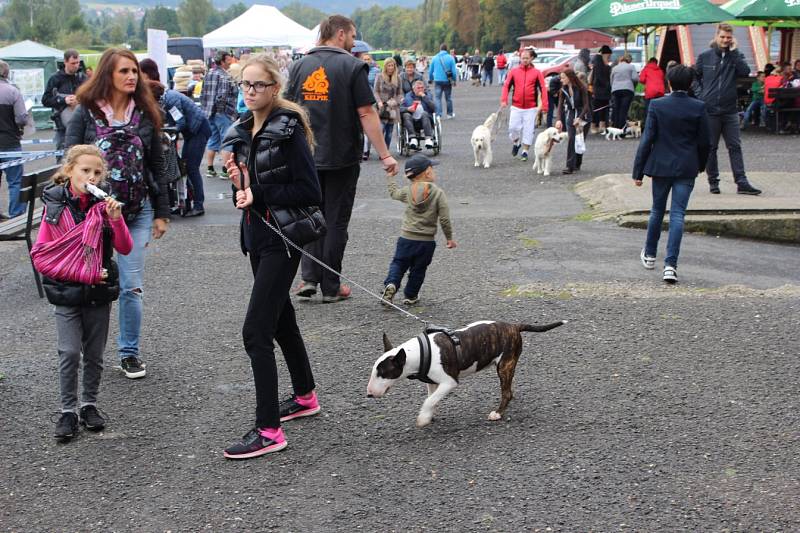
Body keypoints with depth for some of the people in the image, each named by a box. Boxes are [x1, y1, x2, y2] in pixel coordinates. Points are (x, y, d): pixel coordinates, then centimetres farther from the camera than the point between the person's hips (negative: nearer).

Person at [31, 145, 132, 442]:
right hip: (67, 292, -2)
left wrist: (115, 218, -19)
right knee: (70, 352, -9)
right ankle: (68, 411, 5)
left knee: (94, 354, 10)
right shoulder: (55, 207, -7)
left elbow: (125, 249, -3)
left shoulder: (103, 205, -2)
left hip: (99, 291, 2)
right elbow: (41, 255, -8)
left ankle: (89, 404, 27)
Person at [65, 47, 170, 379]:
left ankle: (129, 352, 16)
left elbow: (157, 166, 9)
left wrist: (161, 212, 8)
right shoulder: (85, 113, -1)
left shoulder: (145, 114, 5)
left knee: (132, 286, 2)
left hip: (137, 213, 2)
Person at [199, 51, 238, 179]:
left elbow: (203, 94, 14)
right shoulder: (225, 76, -15)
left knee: (212, 142, 13)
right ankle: (225, 171, -1)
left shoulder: (208, 74, 10)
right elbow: (222, 97, -22)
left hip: (209, 113, 8)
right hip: (223, 114, -8)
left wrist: (205, 108, 20)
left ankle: (210, 169, 17)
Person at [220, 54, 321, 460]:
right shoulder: (243, 130, 10)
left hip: (281, 239, -9)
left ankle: (269, 430, -7)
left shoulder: (289, 129, -14)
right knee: (281, 319, 21)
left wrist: (258, 195, -19)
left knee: (256, 331, -12)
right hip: (256, 236, 9)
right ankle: (305, 396, 40)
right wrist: (239, 183, -4)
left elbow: (310, 191, -17)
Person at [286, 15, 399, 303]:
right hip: (342, 157, -4)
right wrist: (385, 155, -11)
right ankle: (331, 287, 11)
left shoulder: (300, 66, 5)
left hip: (307, 157, 4)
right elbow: (366, 113, -13)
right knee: (336, 221, 6)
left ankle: (309, 277, 8)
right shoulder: (352, 66, -9)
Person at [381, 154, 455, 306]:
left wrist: (390, 176, 37)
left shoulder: (407, 191, -1)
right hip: (427, 241, -1)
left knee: (398, 264, 12)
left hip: (406, 238, 1)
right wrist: (449, 238, 3)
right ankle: (410, 295, 22)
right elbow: (444, 219, -10)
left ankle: (391, 284, -12)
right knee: (418, 270, 14)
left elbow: (394, 193, 21)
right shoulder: (438, 193, -9)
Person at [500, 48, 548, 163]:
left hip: (531, 107, -1)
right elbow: (506, 86, 5)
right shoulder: (514, 72, 6)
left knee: (528, 130, 1)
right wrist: (504, 100, -9)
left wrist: (544, 105, -11)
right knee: (513, 127, -3)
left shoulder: (536, 73, 1)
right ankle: (516, 143, 26)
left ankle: (525, 151, 13)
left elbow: (543, 89, -3)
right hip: (516, 107, 1)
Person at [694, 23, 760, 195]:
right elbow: (694, 76, 10)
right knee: (710, 148, 6)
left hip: (730, 110, 1)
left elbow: (745, 72, -13)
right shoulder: (705, 56, 2)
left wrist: (733, 52, -13)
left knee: (735, 147, 1)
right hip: (709, 110, -1)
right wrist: (700, 94, -2)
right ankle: (713, 181, 15)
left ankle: (741, 182, 1)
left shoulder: (736, 56, 5)